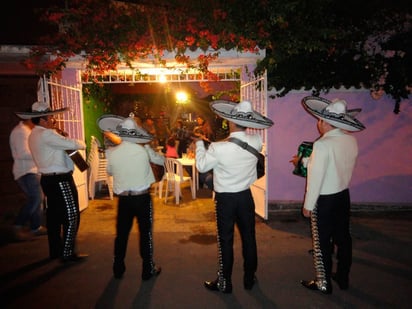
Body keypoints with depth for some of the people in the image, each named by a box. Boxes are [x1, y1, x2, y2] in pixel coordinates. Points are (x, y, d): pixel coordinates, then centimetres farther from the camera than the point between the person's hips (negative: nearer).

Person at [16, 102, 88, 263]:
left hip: (49, 179, 10)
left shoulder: (34, 135, 14)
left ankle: (55, 250, 29)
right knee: (71, 216, -1)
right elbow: (72, 144, -20)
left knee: (54, 215, 17)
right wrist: (82, 144, 0)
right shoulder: (46, 134, -18)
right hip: (60, 180, -10)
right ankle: (68, 253, 7)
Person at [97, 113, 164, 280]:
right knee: (146, 234, 10)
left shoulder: (112, 153, -6)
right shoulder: (144, 150, -11)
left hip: (123, 198, 2)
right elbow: (161, 160, 5)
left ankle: (118, 269, 31)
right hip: (143, 197, -2)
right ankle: (148, 270, 21)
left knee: (121, 234, 17)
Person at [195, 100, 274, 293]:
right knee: (249, 237, 16)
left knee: (225, 241, 9)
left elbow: (201, 166, -6)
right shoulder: (256, 142, -11)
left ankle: (224, 283, 25)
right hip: (245, 196, 4)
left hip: (225, 199, -4)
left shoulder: (218, 148, -23)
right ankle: (249, 279, 33)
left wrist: (199, 143, 6)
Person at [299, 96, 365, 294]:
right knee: (343, 238, 19)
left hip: (324, 200, -7)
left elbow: (315, 178, -21)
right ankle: (343, 278, 36)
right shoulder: (351, 140, -2)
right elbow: (346, 168, 9)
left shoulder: (322, 145, -23)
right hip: (343, 196, 7)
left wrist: (308, 205, -10)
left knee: (322, 243, 8)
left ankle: (323, 283, 24)